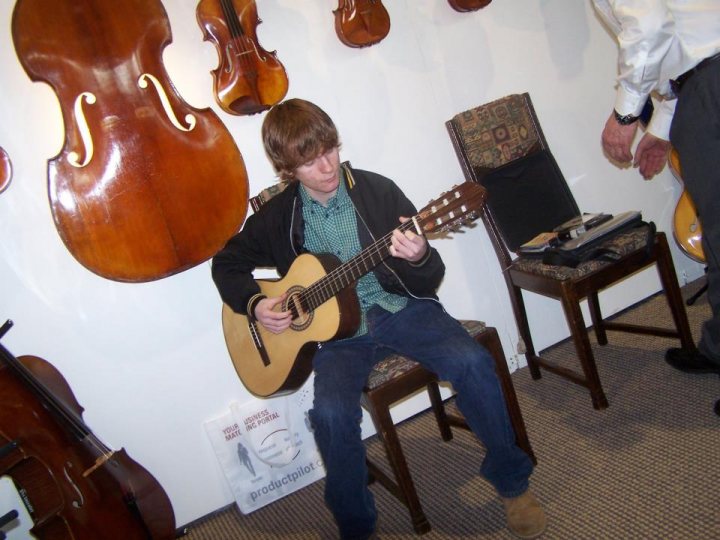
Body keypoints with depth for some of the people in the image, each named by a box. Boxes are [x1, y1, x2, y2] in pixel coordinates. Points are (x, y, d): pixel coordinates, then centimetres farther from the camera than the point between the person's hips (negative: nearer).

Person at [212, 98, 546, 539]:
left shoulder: (378, 191, -4)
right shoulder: (278, 217, 0)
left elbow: (429, 282, -3)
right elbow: (227, 263, 16)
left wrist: (419, 258, -27)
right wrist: (253, 304, -2)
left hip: (400, 307, 0)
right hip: (336, 329, 0)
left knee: (473, 362, -24)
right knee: (331, 412, -28)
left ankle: (512, 480, 1)